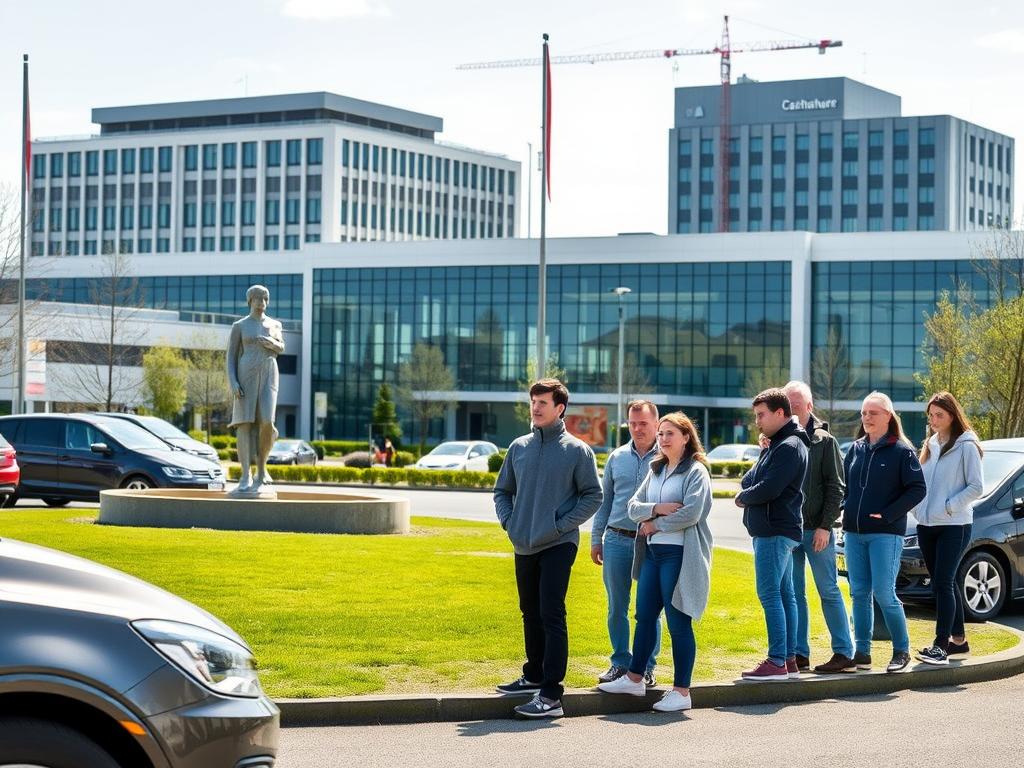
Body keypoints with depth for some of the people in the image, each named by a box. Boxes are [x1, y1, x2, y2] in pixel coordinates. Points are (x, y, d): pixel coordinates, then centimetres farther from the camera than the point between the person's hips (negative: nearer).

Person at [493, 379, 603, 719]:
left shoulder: (576, 450, -4)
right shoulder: (519, 447, 10)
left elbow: (593, 495, -3)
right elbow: (502, 491, 18)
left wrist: (562, 525, -11)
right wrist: (508, 521, 2)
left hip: (558, 546, -6)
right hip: (524, 546, 6)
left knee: (551, 616, -11)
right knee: (531, 614, 16)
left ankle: (551, 694, -14)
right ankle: (534, 675, 30)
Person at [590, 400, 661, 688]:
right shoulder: (617, 458, 10)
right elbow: (604, 500, 15)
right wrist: (596, 539, 13)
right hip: (617, 540, 4)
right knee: (616, 607, 7)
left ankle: (646, 666, 11)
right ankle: (620, 662, 17)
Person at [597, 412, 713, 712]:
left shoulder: (696, 471, -6)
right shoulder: (656, 470, 17)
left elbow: (691, 513, -19)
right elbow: (633, 506, 10)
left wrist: (655, 524, -8)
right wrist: (657, 509, -11)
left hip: (680, 554, -7)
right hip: (652, 551, 7)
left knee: (678, 623, -3)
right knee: (644, 616, 12)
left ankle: (681, 692, 4)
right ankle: (634, 678, 23)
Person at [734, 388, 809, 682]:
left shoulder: (789, 446, -13)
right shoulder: (776, 445, 19)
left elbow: (769, 489, -21)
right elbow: (750, 481, 20)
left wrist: (743, 497, -5)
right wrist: (747, 491, -1)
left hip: (775, 533, -10)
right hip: (773, 532, 10)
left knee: (769, 594, -10)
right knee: (784, 595, 11)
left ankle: (777, 662, -10)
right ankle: (789, 660, 15)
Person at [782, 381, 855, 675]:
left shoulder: (824, 441, -2)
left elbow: (836, 488, -4)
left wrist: (825, 526, -11)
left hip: (816, 529, -4)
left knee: (829, 591, -1)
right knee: (794, 593, 7)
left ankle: (844, 653, 3)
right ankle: (799, 654, 13)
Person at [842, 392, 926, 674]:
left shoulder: (901, 450, -4)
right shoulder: (856, 448, 12)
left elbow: (917, 489, -8)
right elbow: (843, 483, 21)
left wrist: (888, 515, -13)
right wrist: (843, 507, 3)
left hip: (886, 534, -6)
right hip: (853, 533, 6)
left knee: (884, 594, -8)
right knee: (859, 593, 7)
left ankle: (902, 650, 6)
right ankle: (862, 651, 13)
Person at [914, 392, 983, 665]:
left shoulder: (966, 445, -6)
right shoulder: (930, 445, 14)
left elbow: (976, 487, -10)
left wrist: (948, 507, -15)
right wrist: (918, 509, 4)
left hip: (954, 526, -7)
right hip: (926, 526, 7)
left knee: (943, 583, -12)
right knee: (944, 584, 11)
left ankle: (941, 645, -14)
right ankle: (958, 640, 21)